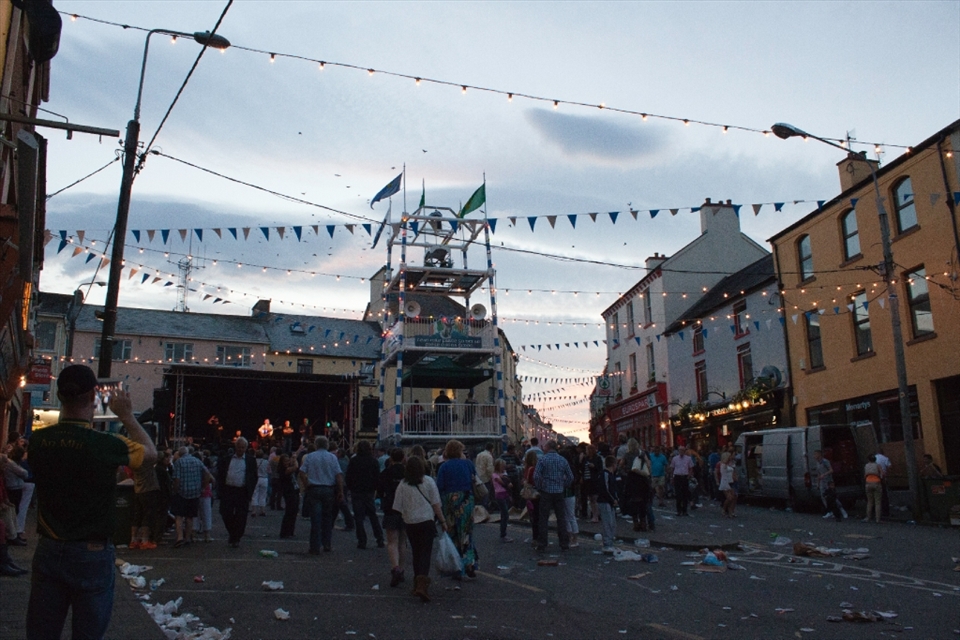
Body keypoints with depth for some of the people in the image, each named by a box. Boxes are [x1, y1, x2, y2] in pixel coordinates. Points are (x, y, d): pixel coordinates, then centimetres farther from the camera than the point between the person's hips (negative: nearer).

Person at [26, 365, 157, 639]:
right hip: (92, 554, -4)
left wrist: (66, 408, 18)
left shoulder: (38, 440, -7)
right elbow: (151, 453, 0)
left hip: (48, 551, 4)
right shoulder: (107, 445, -19)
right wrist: (127, 415, 7)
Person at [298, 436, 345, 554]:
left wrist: (307, 487, 4)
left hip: (313, 490, 0)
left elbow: (302, 473, -5)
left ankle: (315, 548, 1)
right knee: (327, 518, 15)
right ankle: (327, 544, 17)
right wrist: (341, 492, -1)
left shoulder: (309, 457, 2)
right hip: (329, 490, 1)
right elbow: (339, 475, -4)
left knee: (315, 519, 0)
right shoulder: (332, 457, 1)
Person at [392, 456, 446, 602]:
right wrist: (442, 520, 2)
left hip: (410, 523, 2)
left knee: (416, 553, 17)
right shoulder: (428, 481, -4)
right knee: (425, 553, -3)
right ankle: (422, 584, -19)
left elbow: (398, 508, 2)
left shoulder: (402, 485, -1)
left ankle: (417, 584, 24)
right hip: (426, 521, -2)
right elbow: (436, 504, -4)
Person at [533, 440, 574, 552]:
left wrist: (539, 488, -1)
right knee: (561, 518, 9)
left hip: (546, 492, -3)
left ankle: (542, 544, 5)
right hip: (559, 492, 3)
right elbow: (570, 477, 4)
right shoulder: (563, 460, 5)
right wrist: (564, 486, 12)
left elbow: (536, 476, -14)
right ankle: (564, 543, 12)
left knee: (543, 519, 3)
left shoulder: (542, 459, -6)